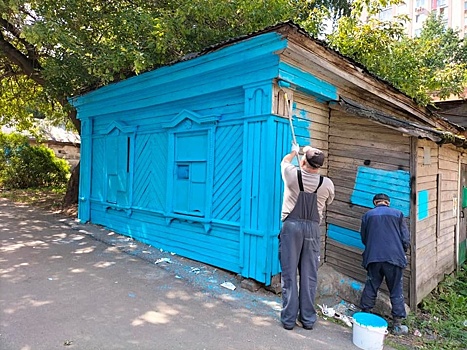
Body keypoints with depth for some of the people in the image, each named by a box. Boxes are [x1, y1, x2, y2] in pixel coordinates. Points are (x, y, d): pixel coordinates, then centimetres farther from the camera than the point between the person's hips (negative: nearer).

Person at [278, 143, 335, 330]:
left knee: (289, 274, 5)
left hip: (292, 225, -1)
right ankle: (308, 319, 19)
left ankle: (289, 319, 13)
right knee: (309, 276, 8)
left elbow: (285, 161, 17)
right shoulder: (327, 184, -4)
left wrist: (294, 151, 36)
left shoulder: (292, 174, -7)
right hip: (313, 228, 2)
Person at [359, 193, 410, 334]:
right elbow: (406, 239, 3)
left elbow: (363, 238, 13)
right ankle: (397, 324, 12)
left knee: (371, 287, 14)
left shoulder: (367, 215, 9)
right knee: (396, 291, 8)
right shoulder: (398, 214, 5)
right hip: (394, 258, -1)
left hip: (373, 257, 1)